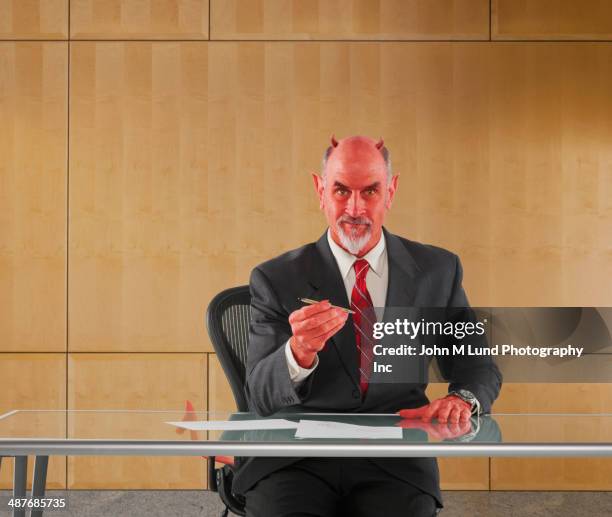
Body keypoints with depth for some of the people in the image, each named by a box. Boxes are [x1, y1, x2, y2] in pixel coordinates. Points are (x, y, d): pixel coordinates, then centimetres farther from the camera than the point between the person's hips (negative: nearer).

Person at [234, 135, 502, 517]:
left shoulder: (437, 270, 9)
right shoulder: (276, 279, 3)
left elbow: (478, 367, 16)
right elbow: (261, 398, -1)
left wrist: (461, 400, -9)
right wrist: (299, 353, -24)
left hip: (395, 460, 1)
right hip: (297, 457, -1)